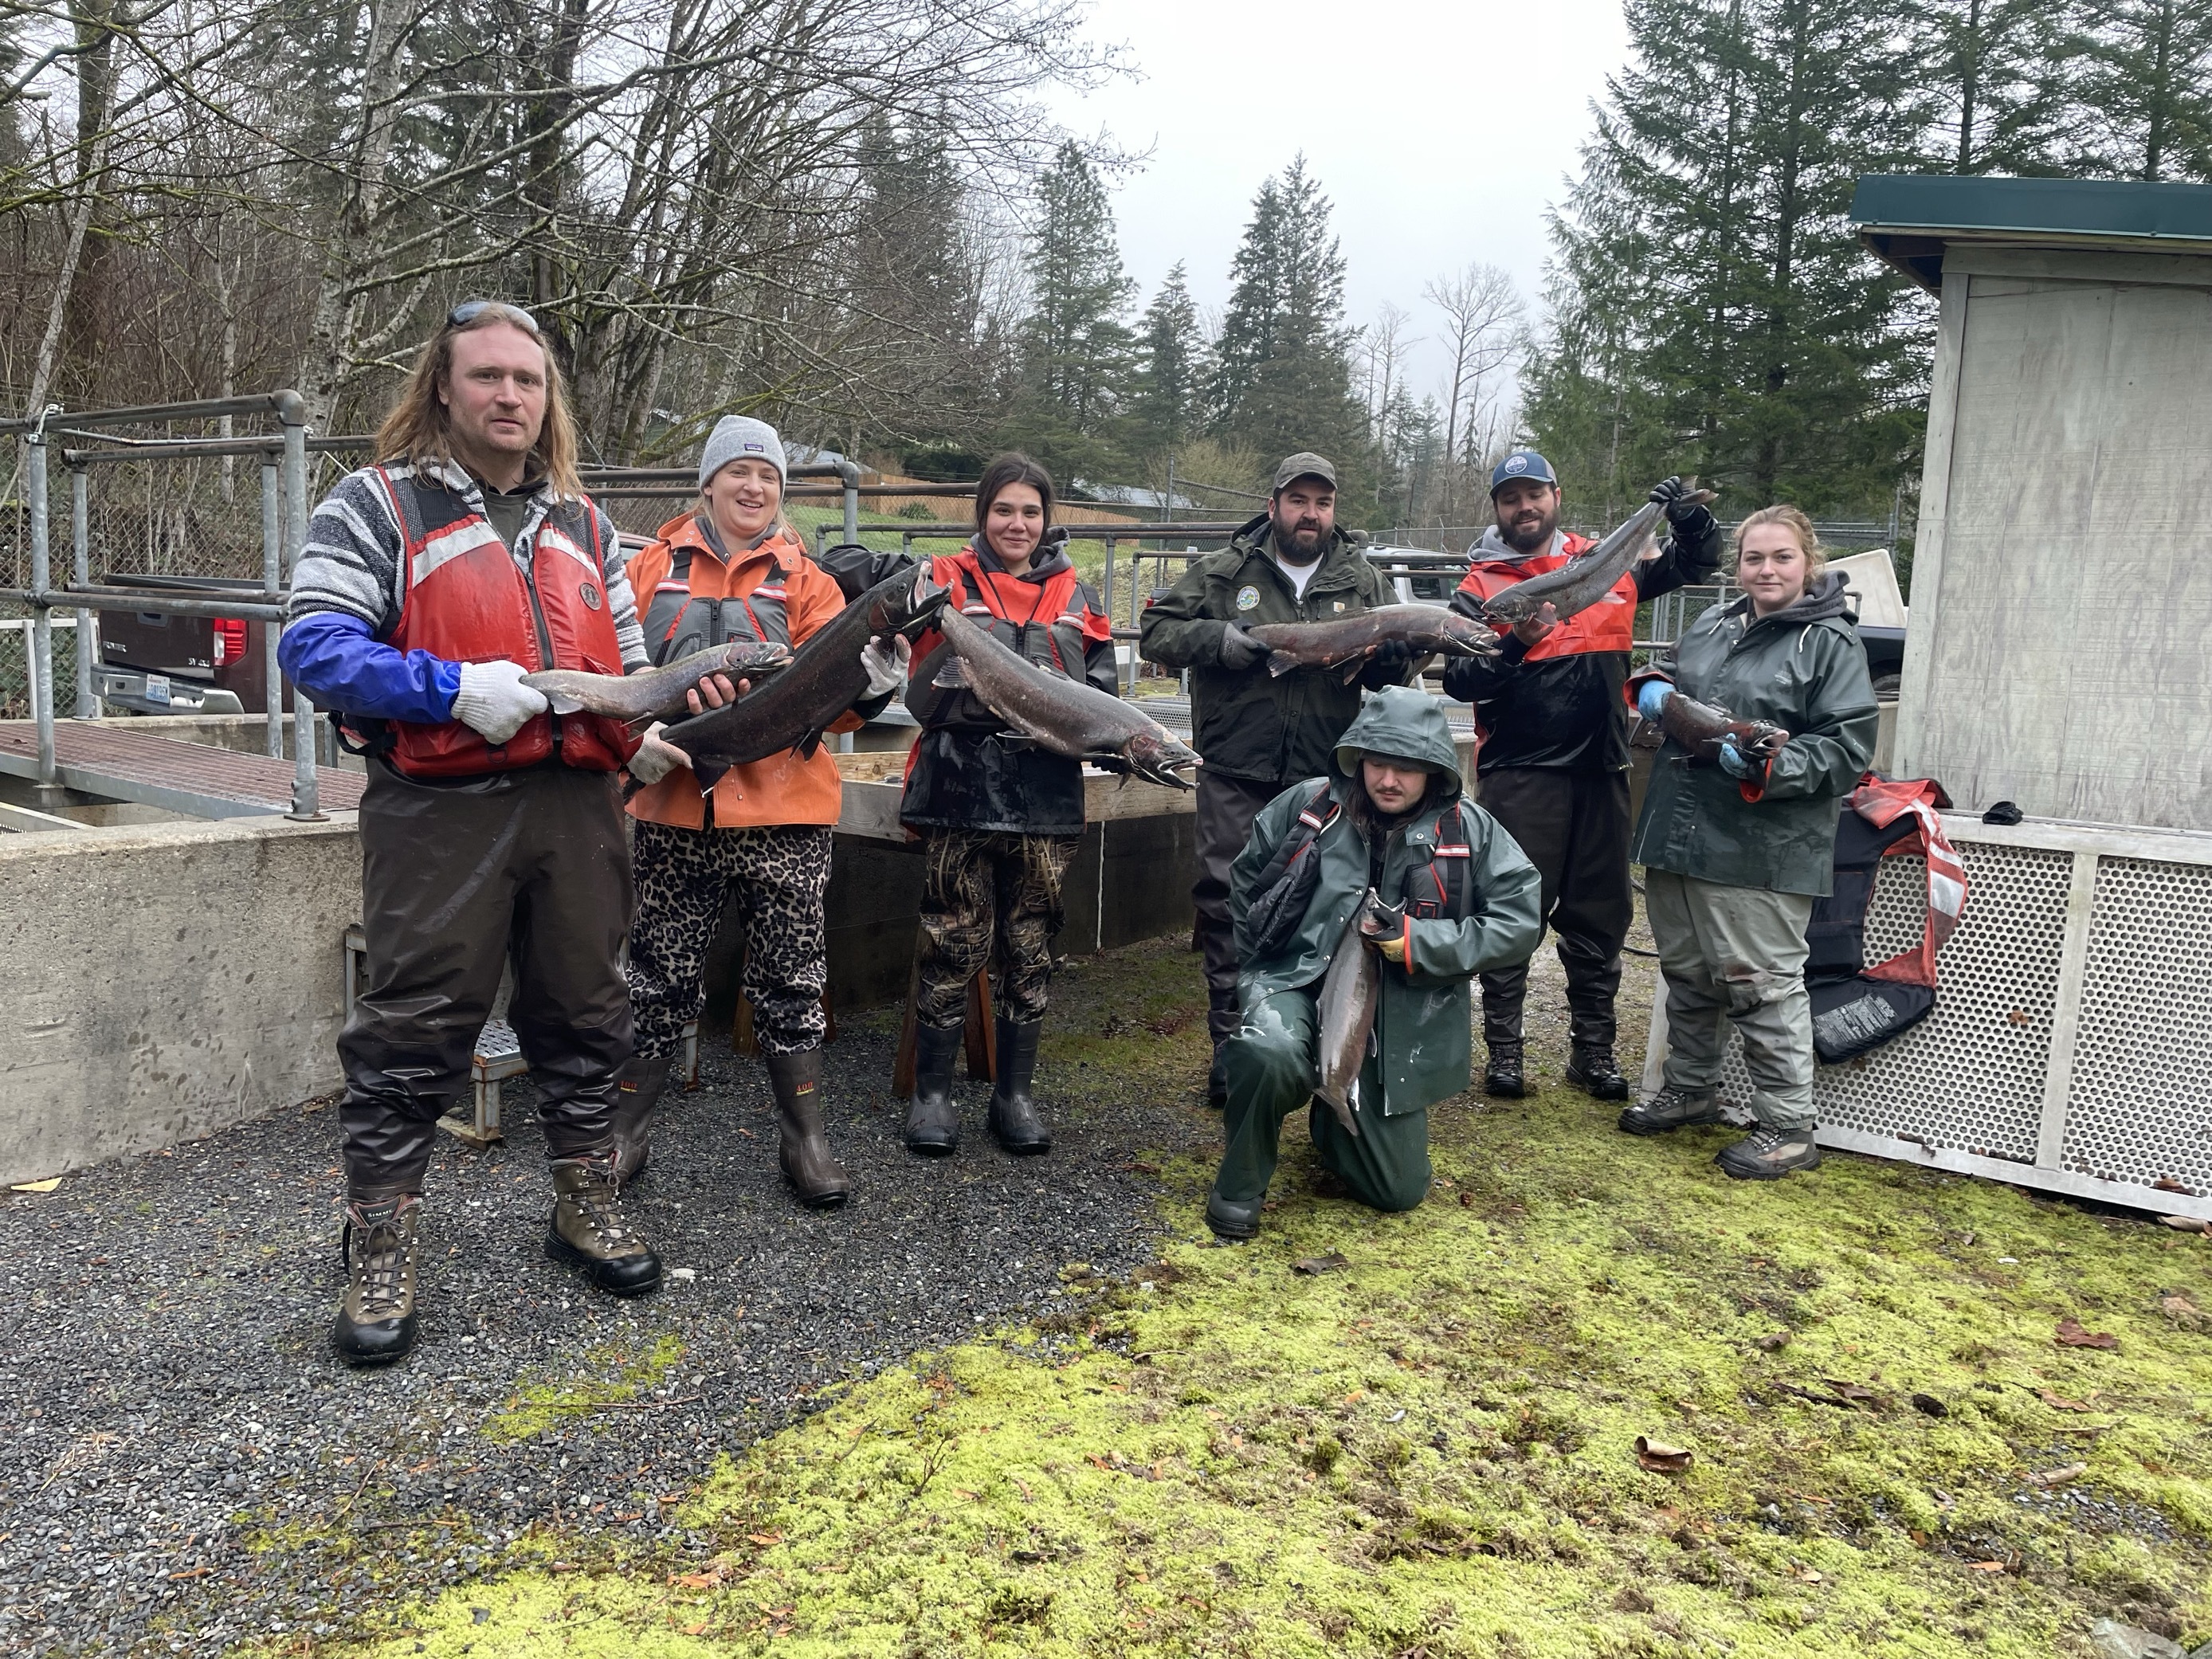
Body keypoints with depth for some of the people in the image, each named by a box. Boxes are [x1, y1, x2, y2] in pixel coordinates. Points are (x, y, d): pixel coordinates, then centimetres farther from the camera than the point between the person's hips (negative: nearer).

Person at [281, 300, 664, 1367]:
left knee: (583, 1017, 13)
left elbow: (627, 657, 23)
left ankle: (585, 1210, 29)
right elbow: (312, 646, -9)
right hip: (442, 810, -5)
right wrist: (451, 689, -20)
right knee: (415, 1034, 0)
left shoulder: (581, 521, 18)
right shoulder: (379, 504, 1)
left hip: (576, 803, 5)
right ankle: (379, 1256, 14)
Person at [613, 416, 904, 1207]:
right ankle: (626, 1132, 27)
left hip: (783, 814, 0)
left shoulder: (804, 579, 7)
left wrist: (866, 682, -25)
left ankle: (803, 1141, 20)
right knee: (658, 982, 10)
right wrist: (636, 739, -13)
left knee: (791, 983, 6)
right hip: (673, 809, 1)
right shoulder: (655, 568, 9)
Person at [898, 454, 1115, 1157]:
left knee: (1030, 948, 9)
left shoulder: (1075, 598, 14)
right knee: (953, 945, -1)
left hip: (1046, 800, 3)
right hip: (961, 790, -3)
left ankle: (1015, 1093, 21)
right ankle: (932, 1092, 13)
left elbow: (1101, 691, 10)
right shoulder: (948, 581, 6)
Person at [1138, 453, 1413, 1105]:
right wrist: (1215, 638, -15)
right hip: (1236, 775, -2)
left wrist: (1393, 654, -10)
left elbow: (1394, 671, 14)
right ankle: (1230, 1046, 7)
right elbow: (1155, 633, 2)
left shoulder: (1361, 581, 12)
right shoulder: (1223, 572, 3)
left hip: (1325, 779, 2)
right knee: (1229, 904, -3)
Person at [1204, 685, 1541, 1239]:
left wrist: (1417, 941, -17)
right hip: (1297, 984, -1)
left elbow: (1520, 921, -8)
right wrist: (1264, 955, 3)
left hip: (1396, 1022, 2)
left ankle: (1335, 1123, 40)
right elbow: (1244, 880, 12)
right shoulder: (1307, 805, -3)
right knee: (1270, 1051, -39)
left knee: (1399, 1190, 6)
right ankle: (1239, 1187, -11)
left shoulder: (1469, 831, -4)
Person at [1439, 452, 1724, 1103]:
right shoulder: (1480, 587, 1)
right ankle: (1504, 1049, 12)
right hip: (1519, 774, -3)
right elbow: (1459, 681, -7)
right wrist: (1515, 645, -23)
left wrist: (1689, 519, -1)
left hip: (1600, 770, 4)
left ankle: (1593, 1050, 23)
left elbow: (1695, 563, 19)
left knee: (1600, 916, 11)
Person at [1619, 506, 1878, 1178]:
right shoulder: (1712, 625, 13)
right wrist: (1652, 687, 5)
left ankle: (1788, 1129, 10)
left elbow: (1846, 746, -11)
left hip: (1761, 850, -7)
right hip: (1679, 837, 7)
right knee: (1686, 972, 18)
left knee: (1763, 983, -2)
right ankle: (1689, 1090, 36)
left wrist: (1768, 766, -24)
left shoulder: (1830, 642, -6)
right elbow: (1670, 686, 29)